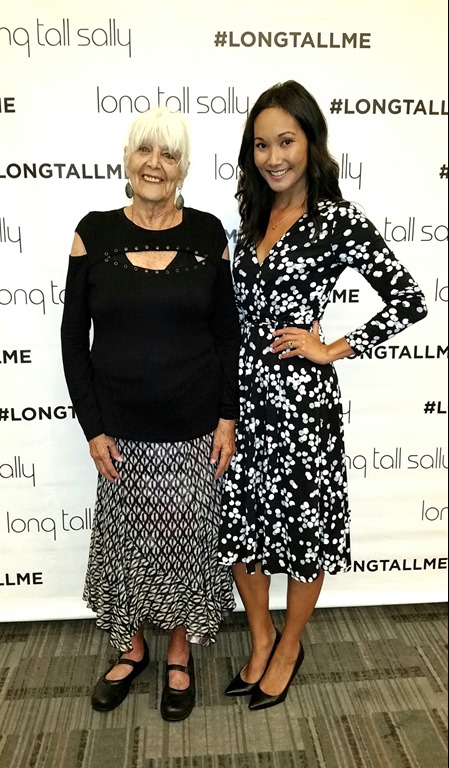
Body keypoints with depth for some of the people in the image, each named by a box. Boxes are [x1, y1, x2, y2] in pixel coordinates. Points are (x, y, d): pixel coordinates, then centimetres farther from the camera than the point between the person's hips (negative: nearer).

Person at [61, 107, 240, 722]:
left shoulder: (208, 233, -1)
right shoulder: (94, 232, -2)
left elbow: (228, 332, 2)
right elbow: (74, 335, 0)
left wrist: (228, 417, -3)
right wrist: (92, 427, -4)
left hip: (195, 428, 0)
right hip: (122, 430, 1)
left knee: (188, 541, 11)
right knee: (125, 541, 14)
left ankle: (180, 656, 37)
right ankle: (132, 648, 41)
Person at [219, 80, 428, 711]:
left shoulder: (340, 220, -9)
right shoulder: (254, 215, 10)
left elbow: (410, 301, -9)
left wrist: (332, 349, -11)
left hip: (300, 396, -6)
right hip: (242, 391, 6)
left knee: (301, 522, 11)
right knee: (238, 518, 13)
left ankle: (289, 646, 36)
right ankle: (260, 638, 37)